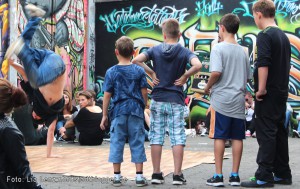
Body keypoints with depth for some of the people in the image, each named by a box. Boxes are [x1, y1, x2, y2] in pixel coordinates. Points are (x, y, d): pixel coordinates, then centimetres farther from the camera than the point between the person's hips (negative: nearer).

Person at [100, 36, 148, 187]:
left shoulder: (111, 72, -1)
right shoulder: (139, 71, 0)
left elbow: (107, 95, -1)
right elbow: (144, 93, 2)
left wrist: (104, 115, 5)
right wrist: (144, 107, 18)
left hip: (118, 110, 0)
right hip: (136, 110, 1)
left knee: (117, 142, 6)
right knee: (137, 142, 5)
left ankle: (117, 176, 10)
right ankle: (139, 176, 6)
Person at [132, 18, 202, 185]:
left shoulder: (155, 50, 1)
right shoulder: (184, 52, -3)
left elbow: (136, 60, -12)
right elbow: (197, 65, -22)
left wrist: (151, 73, -3)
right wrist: (185, 76, -8)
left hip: (158, 99, 2)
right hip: (176, 101, -1)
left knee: (157, 137, 7)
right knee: (178, 138, 2)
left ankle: (157, 174, 9)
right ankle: (177, 175, 1)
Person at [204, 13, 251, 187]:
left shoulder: (218, 48, -8)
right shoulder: (243, 51, 9)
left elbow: (216, 72, -19)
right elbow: (247, 77, 12)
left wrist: (208, 87, -3)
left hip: (221, 99, -4)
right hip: (238, 101, 4)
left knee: (220, 137, 0)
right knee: (237, 138, 7)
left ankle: (218, 176, 2)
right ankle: (235, 176, 11)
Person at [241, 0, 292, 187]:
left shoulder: (265, 35, -12)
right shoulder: (284, 36, 14)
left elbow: (263, 64, -22)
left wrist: (261, 89, -18)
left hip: (268, 93, -8)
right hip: (282, 92, 8)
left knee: (266, 133, -6)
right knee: (280, 132, 12)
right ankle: (282, 173, 18)